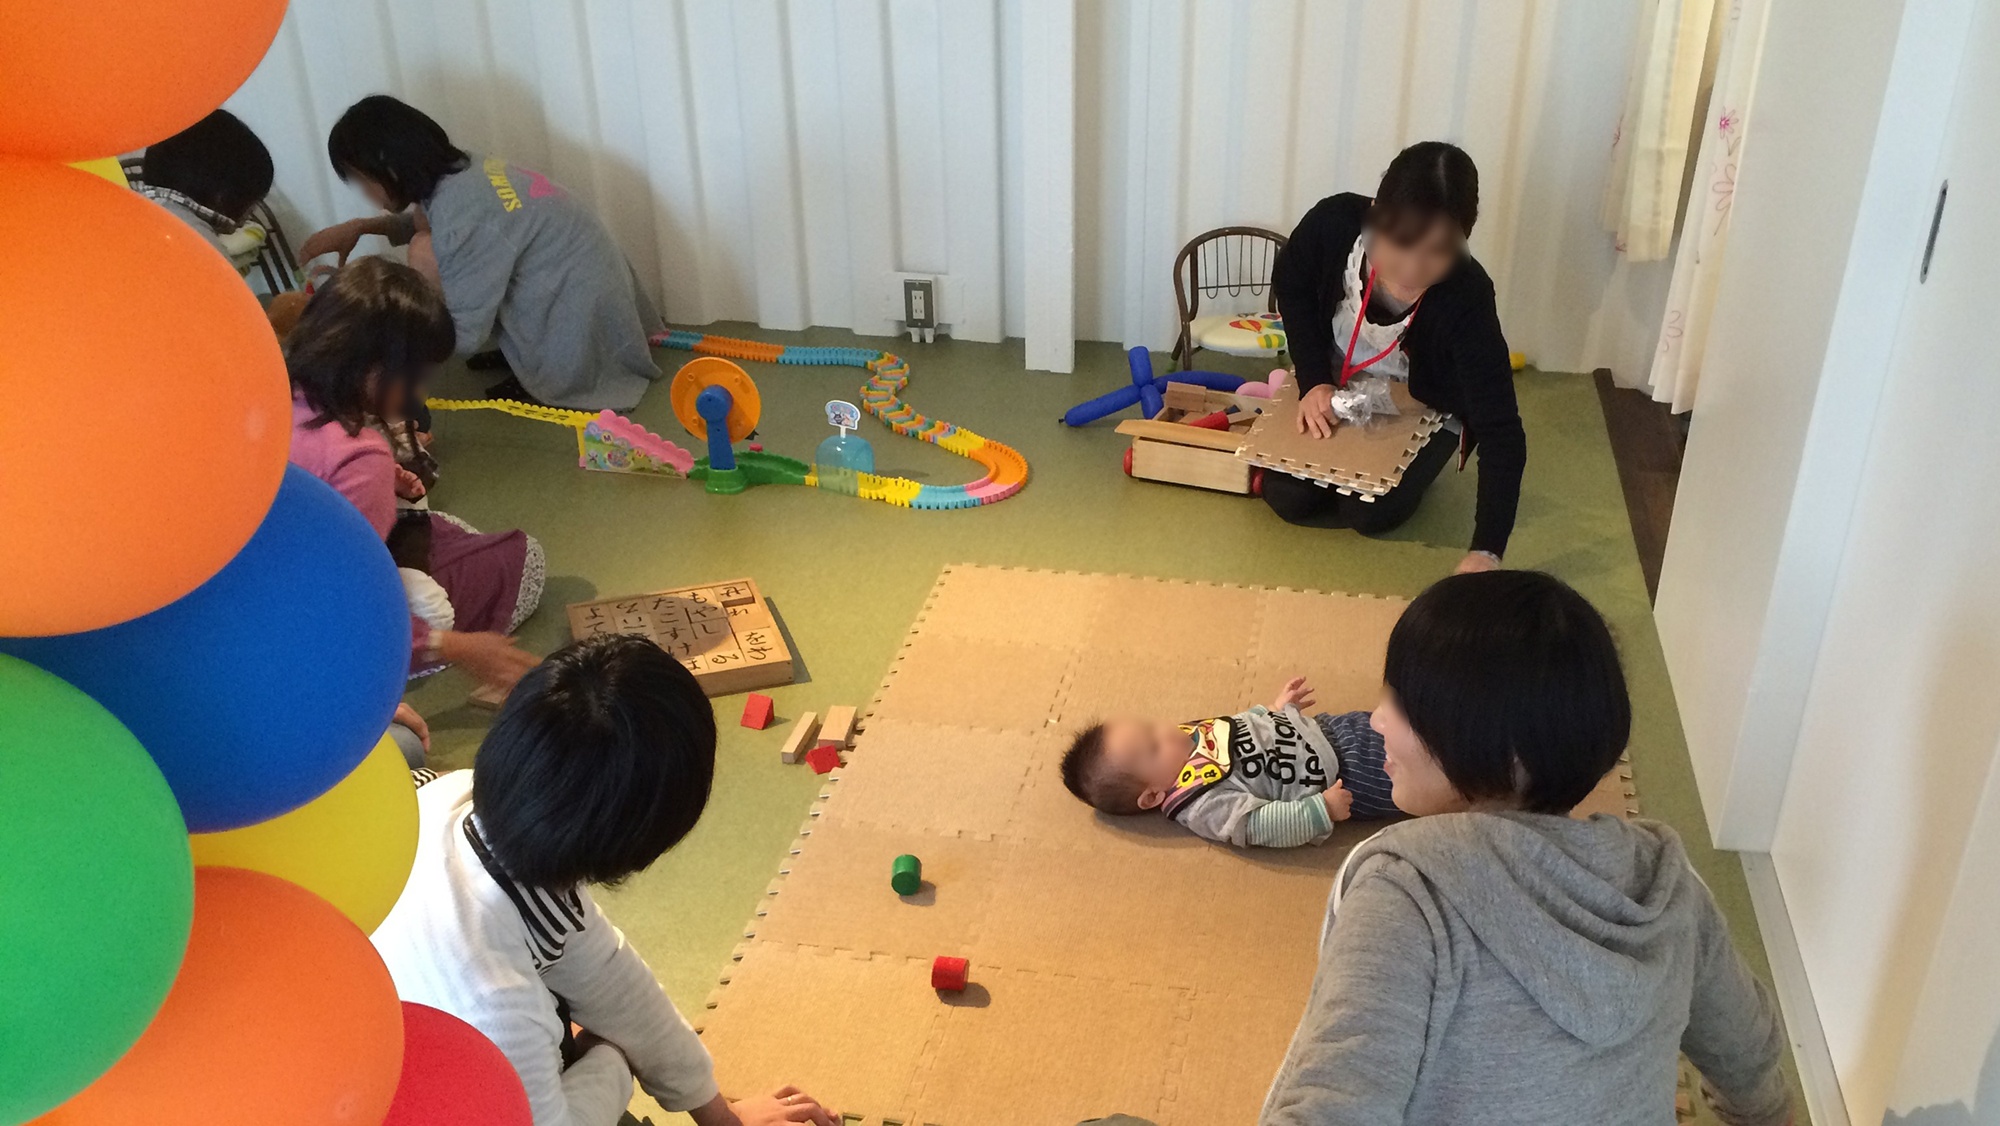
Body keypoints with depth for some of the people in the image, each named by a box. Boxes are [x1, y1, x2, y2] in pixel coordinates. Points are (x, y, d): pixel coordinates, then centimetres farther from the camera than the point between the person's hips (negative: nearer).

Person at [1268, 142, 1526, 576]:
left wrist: (1485, 551, -47)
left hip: (1424, 411, -2)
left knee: (1369, 512, -19)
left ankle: (1415, 469, 14)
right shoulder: (1335, 222, -31)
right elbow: (1290, 287, -6)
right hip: (1338, 393, 2)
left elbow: (1501, 431, -37)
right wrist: (1314, 381, -16)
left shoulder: (1466, 299, -38)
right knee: (1287, 496, -12)